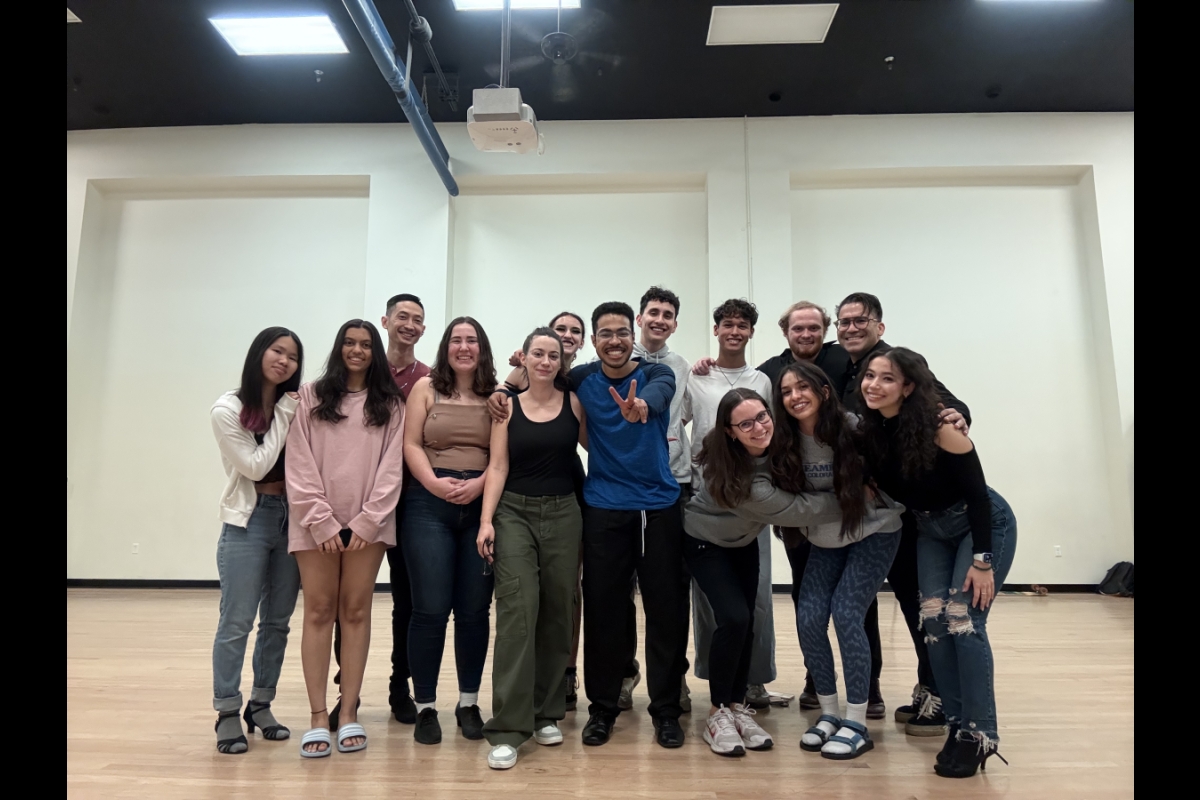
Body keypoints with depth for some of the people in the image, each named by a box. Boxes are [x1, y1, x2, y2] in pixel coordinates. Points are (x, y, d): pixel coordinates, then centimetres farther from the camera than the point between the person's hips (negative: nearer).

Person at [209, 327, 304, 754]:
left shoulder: (294, 407, 6)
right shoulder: (228, 409, -4)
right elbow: (256, 465, -11)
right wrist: (283, 416, -10)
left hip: (290, 518, 4)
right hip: (248, 521, -4)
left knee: (277, 620, 10)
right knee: (236, 623, -2)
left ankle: (261, 705, 23)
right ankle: (228, 713, 11)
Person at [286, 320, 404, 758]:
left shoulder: (390, 404, 8)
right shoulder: (311, 396, 7)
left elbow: (391, 467, 1)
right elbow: (299, 466, -1)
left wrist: (365, 523, -8)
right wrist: (323, 523, -9)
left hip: (368, 523, 0)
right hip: (317, 523, 0)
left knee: (356, 612, 3)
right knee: (319, 612, 2)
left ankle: (348, 713, 10)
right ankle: (318, 716, 8)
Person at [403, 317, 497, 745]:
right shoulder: (426, 388, 7)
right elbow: (411, 444, 0)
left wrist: (478, 484, -14)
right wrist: (434, 483, -15)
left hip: (482, 506, 1)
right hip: (429, 505, -1)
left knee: (474, 610, 6)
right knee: (430, 609, -1)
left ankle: (468, 703, 21)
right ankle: (425, 707, 14)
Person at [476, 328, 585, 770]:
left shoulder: (574, 403, 4)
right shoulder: (508, 407, 4)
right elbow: (498, 467, -1)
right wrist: (486, 520, -10)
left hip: (563, 515, 2)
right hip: (514, 513, -1)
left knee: (557, 613, 7)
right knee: (517, 611, -11)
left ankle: (547, 712, 23)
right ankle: (507, 728, -6)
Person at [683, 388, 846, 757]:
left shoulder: (772, 446, -20)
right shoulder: (736, 476, -38)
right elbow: (795, 509, -31)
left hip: (743, 539, 6)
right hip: (706, 542, -6)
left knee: (746, 622, 1)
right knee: (734, 618, -18)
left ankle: (737, 705, 15)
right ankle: (719, 713, -2)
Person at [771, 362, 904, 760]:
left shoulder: (854, 428, -20)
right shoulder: (786, 443, -11)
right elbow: (787, 496, 3)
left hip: (874, 531, -4)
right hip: (825, 538, 4)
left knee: (845, 613, -14)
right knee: (809, 618, -6)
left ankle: (857, 723, 1)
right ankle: (829, 714, 13)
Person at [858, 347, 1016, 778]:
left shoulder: (939, 427, -28)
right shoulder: (868, 429, -13)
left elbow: (978, 494, -22)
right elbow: (881, 485, 3)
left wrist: (982, 560, -22)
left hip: (985, 524, -5)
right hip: (931, 530, 5)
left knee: (963, 621, -12)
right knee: (934, 622, -1)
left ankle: (980, 734, -1)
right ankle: (957, 725, 12)